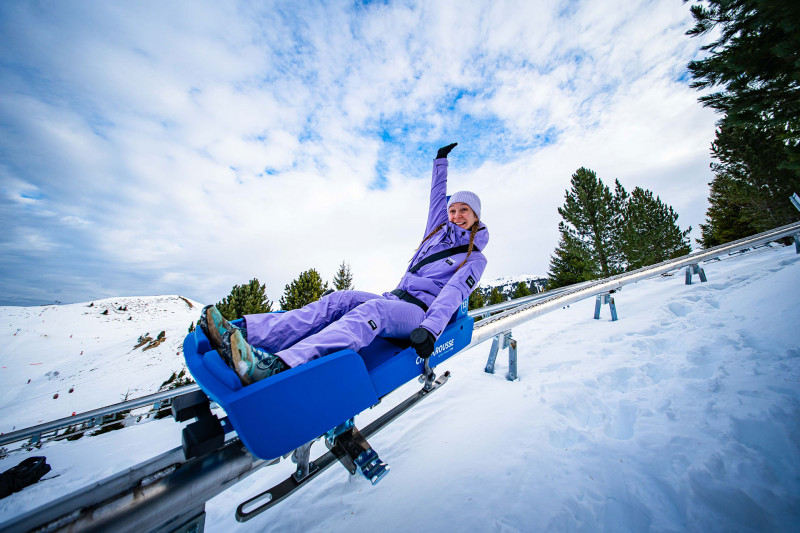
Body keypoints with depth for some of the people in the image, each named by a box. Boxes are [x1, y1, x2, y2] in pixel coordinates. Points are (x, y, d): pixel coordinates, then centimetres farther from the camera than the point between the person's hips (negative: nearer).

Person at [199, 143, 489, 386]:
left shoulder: (474, 259, 6)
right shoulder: (439, 231, 22)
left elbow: (451, 296, -13)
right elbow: (438, 197, 34)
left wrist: (430, 330, -28)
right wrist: (441, 161, 42)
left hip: (420, 314, -5)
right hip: (395, 300, 6)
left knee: (372, 309, -37)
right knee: (340, 300, -22)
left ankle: (277, 366, -53)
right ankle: (244, 332, -32)